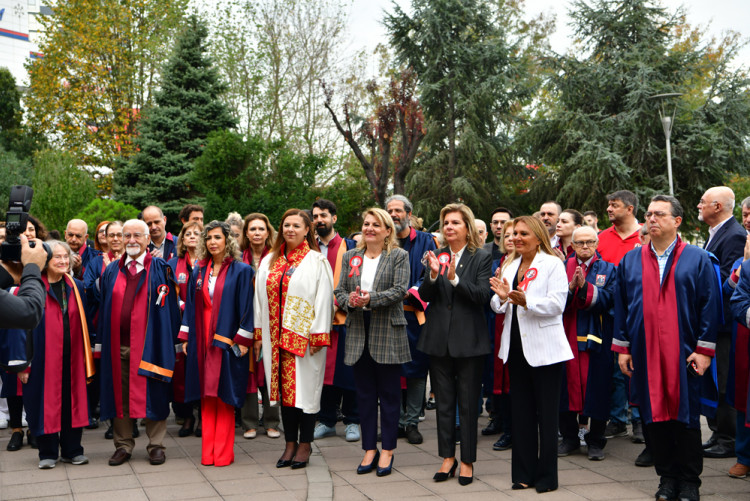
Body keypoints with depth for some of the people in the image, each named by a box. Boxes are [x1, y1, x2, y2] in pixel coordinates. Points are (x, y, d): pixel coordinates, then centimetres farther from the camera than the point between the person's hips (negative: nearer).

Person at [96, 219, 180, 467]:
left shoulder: (160, 269, 1)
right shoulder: (111, 271, 13)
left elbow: (169, 307, -2)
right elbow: (103, 307, 15)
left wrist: (169, 341, -9)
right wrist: (102, 339, 7)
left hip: (148, 343, -4)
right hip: (118, 344, 4)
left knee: (152, 395, 1)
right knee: (120, 396, 9)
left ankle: (156, 445, 12)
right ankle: (123, 445, 20)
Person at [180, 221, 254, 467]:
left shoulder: (241, 271, -3)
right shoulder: (199, 271, 12)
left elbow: (246, 307, -6)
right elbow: (191, 305, 14)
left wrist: (242, 341, -11)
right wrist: (185, 337, 8)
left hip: (227, 342, -4)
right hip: (202, 342, 4)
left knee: (224, 396, -1)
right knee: (206, 396, 6)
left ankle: (223, 452, 7)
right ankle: (208, 451, 13)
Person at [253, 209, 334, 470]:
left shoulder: (316, 261, -3)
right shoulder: (269, 261, 11)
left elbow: (323, 299, -8)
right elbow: (261, 298, 12)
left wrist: (318, 335, -13)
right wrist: (259, 334, 8)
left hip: (304, 337, -4)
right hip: (277, 337, 4)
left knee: (305, 387, 1)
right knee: (285, 387, 8)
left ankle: (305, 443, 13)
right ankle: (290, 443, 18)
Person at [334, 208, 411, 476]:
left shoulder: (399, 256, 0)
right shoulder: (350, 257, 13)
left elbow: (400, 290, -11)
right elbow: (339, 290, 8)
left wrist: (371, 298, -22)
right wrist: (349, 300, -14)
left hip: (388, 332, -4)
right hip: (359, 332, 4)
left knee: (389, 393, 3)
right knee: (364, 393, 8)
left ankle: (387, 450, 12)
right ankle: (369, 449, 17)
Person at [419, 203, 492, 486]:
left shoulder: (481, 258, -2)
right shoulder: (437, 256, 7)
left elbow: (483, 295, -13)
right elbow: (425, 295, 1)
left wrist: (454, 279, -24)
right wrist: (433, 274, -18)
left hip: (468, 340, -3)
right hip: (439, 339, 4)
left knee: (468, 404, 4)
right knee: (444, 402, 11)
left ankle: (467, 461, 15)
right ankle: (448, 457, 22)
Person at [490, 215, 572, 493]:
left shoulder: (553, 264, -5)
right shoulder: (510, 267, 14)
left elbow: (557, 304, -16)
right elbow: (498, 308, 11)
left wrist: (526, 301, -29)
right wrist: (502, 297, -11)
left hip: (544, 350, -6)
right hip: (516, 348, 6)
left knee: (546, 413, 2)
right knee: (521, 412, 11)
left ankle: (547, 476, 12)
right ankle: (524, 473, 19)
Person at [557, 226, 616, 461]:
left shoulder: (608, 269, 6)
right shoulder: (562, 267, 10)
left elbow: (608, 299, -10)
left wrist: (585, 286, -19)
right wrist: (570, 287, -17)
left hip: (596, 338, -2)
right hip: (567, 336, 2)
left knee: (596, 387, 1)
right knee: (568, 385, 5)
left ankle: (596, 441, 14)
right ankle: (569, 438, 20)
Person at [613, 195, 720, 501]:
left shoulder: (698, 260, 2)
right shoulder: (630, 261, 10)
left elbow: (709, 305, -1)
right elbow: (621, 306, 11)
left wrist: (704, 350, -8)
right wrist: (622, 348, 5)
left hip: (684, 353, -2)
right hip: (645, 353, 3)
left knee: (685, 415, 3)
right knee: (655, 413, 6)